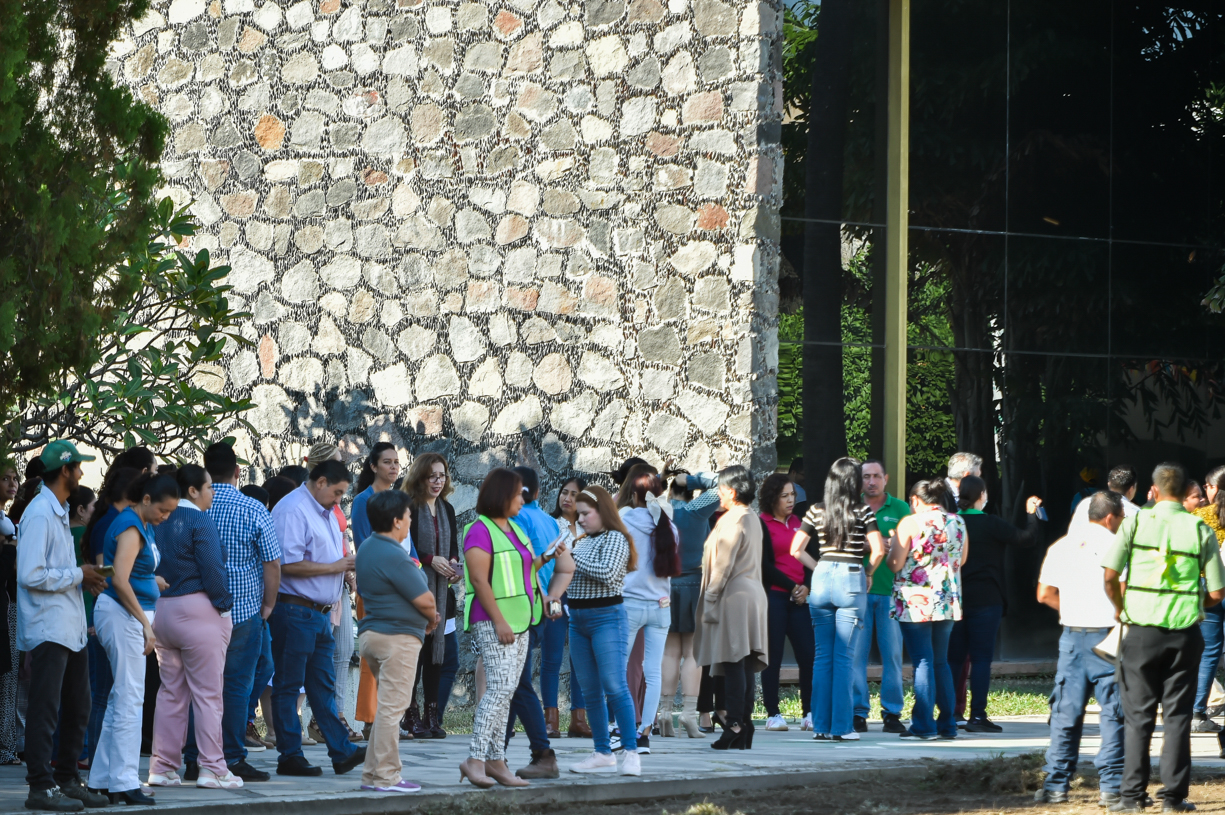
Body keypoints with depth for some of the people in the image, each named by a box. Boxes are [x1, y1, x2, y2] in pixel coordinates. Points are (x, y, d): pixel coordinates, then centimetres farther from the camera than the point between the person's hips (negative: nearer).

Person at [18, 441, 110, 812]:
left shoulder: (59, 513, 17)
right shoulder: (39, 514, -15)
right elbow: (31, 575, -21)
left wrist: (84, 577, 5)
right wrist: (78, 575, -13)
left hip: (71, 628, 10)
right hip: (48, 628, -10)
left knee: (77, 708, 14)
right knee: (45, 710, -6)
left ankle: (67, 780, 23)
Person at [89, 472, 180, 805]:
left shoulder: (143, 526, 15)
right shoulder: (130, 528, -16)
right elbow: (120, 581, -24)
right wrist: (146, 624, -21)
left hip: (134, 614, 10)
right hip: (123, 615, -10)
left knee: (122, 697, 12)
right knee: (130, 698, -8)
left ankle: (105, 777, 16)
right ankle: (124, 781, -6)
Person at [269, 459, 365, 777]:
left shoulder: (325, 512, 18)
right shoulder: (292, 510, -14)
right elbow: (289, 564, -22)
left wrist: (345, 565, 6)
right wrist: (333, 567, -16)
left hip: (320, 614, 10)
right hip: (294, 611, -10)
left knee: (323, 685, 10)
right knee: (288, 685, -1)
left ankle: (341, 751, 10)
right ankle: (290, 757, 2)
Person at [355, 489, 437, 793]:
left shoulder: (367, 548, 11)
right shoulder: (394, 556, -19)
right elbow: (425, 600, -17)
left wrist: (424, 616, 10)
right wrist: (431, 619, 5)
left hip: (371, 632, 10)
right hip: (397, 637, -10)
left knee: (387, 708, 18)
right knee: (391, 708, -6)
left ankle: (373, 774, 18)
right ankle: (386, 777, -4)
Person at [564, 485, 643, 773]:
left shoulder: (615, 538, -6)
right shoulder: (583, 542, 16)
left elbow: (607, 573, -19)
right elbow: (572, 576, 21)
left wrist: (572, 557, -13)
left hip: (606, 617, -8)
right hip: (578, 619, 8)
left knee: (614, 686, -12)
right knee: (590, 692, 7)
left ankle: (631, 752, -10)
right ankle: (602, 753, 12)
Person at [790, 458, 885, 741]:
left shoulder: (816, 511, 6)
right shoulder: (862, 511, -4)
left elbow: (796, 550, 5)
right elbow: (878, 550, -11)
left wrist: (819, 568, 12)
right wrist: (868, 572, 6)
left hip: (821, 579, 3)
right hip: (851, 580, -3)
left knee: (822, 655, 8)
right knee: (845, 657, -1)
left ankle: (821, 725, 8)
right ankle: (842, 727, -2)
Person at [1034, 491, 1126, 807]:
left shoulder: (1061, 546, 8)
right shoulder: (1115, 545, -7)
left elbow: (1044, 594, 9)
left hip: (1072, 636, 4)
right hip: (1107, 635, -4)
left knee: (1066, 713, 8)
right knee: (1113, 712, 0)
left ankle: (1056, 786, 8)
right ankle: (1112, 786, -3)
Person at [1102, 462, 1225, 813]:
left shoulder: (1136, 522, -3)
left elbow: (1110, 576, -8)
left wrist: (1120, 608, 10)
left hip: (1141, 630, 0)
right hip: (1185, 631, 0)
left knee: (1138, 716, 8)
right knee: (1177, 716, 7)